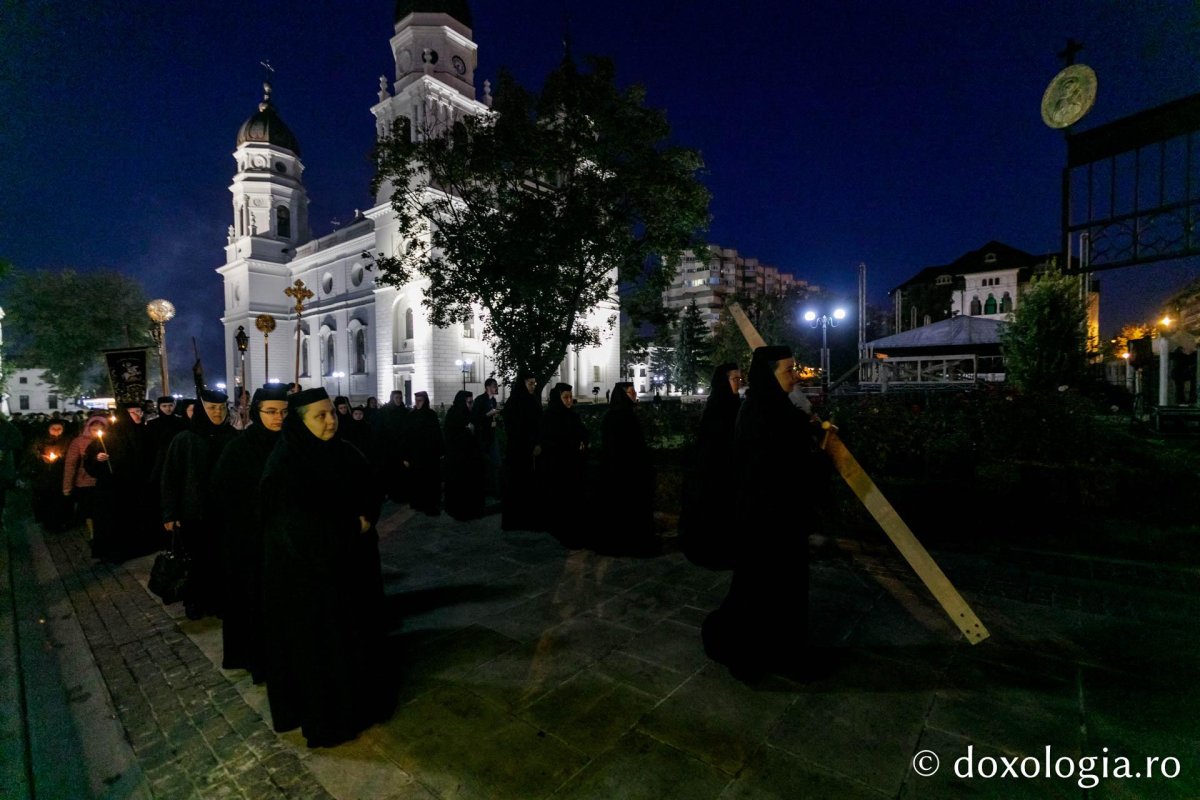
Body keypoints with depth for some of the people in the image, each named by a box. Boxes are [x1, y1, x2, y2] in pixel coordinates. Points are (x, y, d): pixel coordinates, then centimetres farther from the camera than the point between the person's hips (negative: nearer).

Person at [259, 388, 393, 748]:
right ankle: (323, 714, 28)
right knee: (316, 640, 9)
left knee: (358, 630, 16)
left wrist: (365, 519, -13)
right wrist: (349, 527, -16)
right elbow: (297, 521, -19)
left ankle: (360, 699, 36)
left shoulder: (347, 454, 0)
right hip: (307, 568, -5)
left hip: (351, 562, 6)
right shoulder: (284, 465, -15)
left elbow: (370, 495, 7)